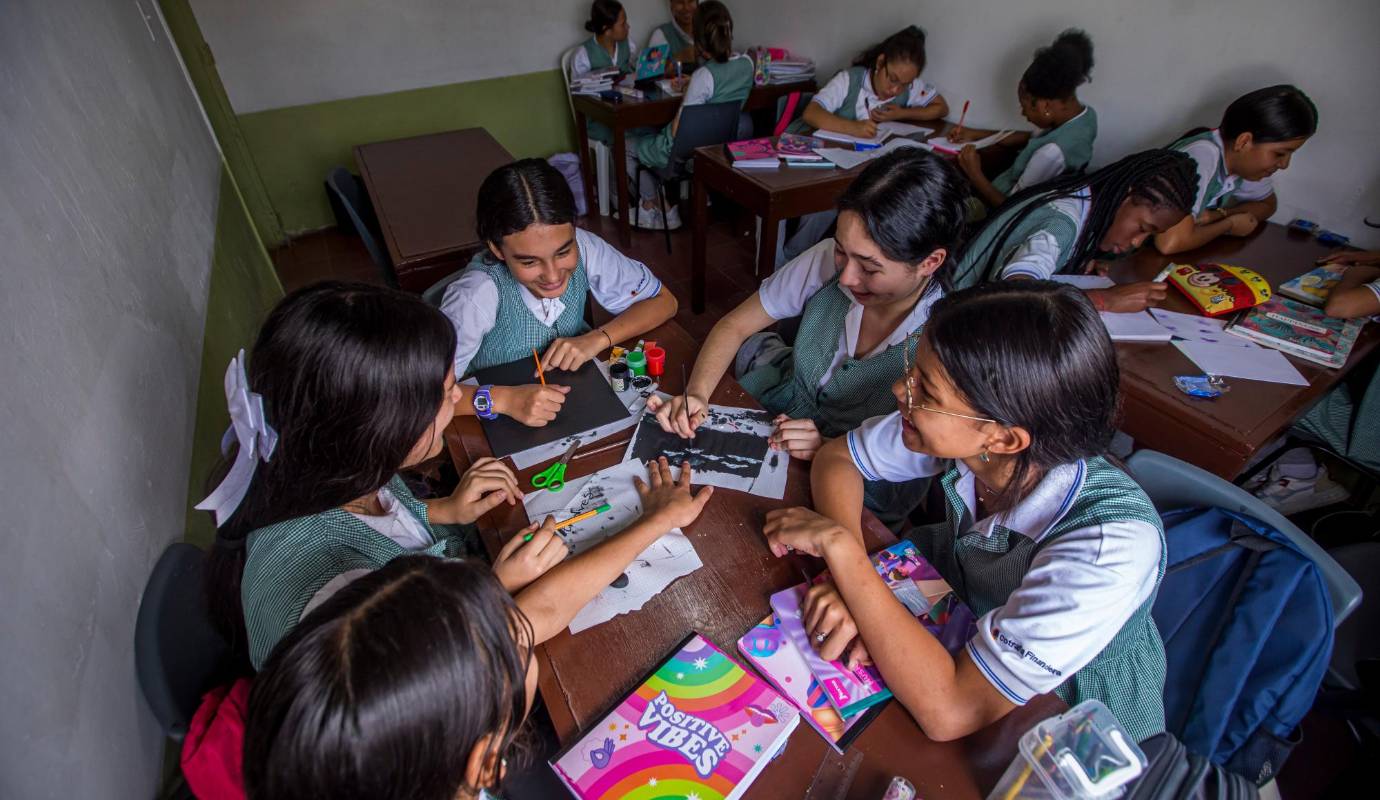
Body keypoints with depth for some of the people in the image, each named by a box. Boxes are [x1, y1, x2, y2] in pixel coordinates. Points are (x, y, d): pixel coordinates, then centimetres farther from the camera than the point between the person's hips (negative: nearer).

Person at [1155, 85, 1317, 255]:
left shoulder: (1243, 159, -3)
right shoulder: (1202, 158, -28)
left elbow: (1267, 204, 14)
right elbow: (1170, 243, -40)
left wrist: (1219, 214, -8)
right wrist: (1229, 224, -19)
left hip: (1185, 253, 7)